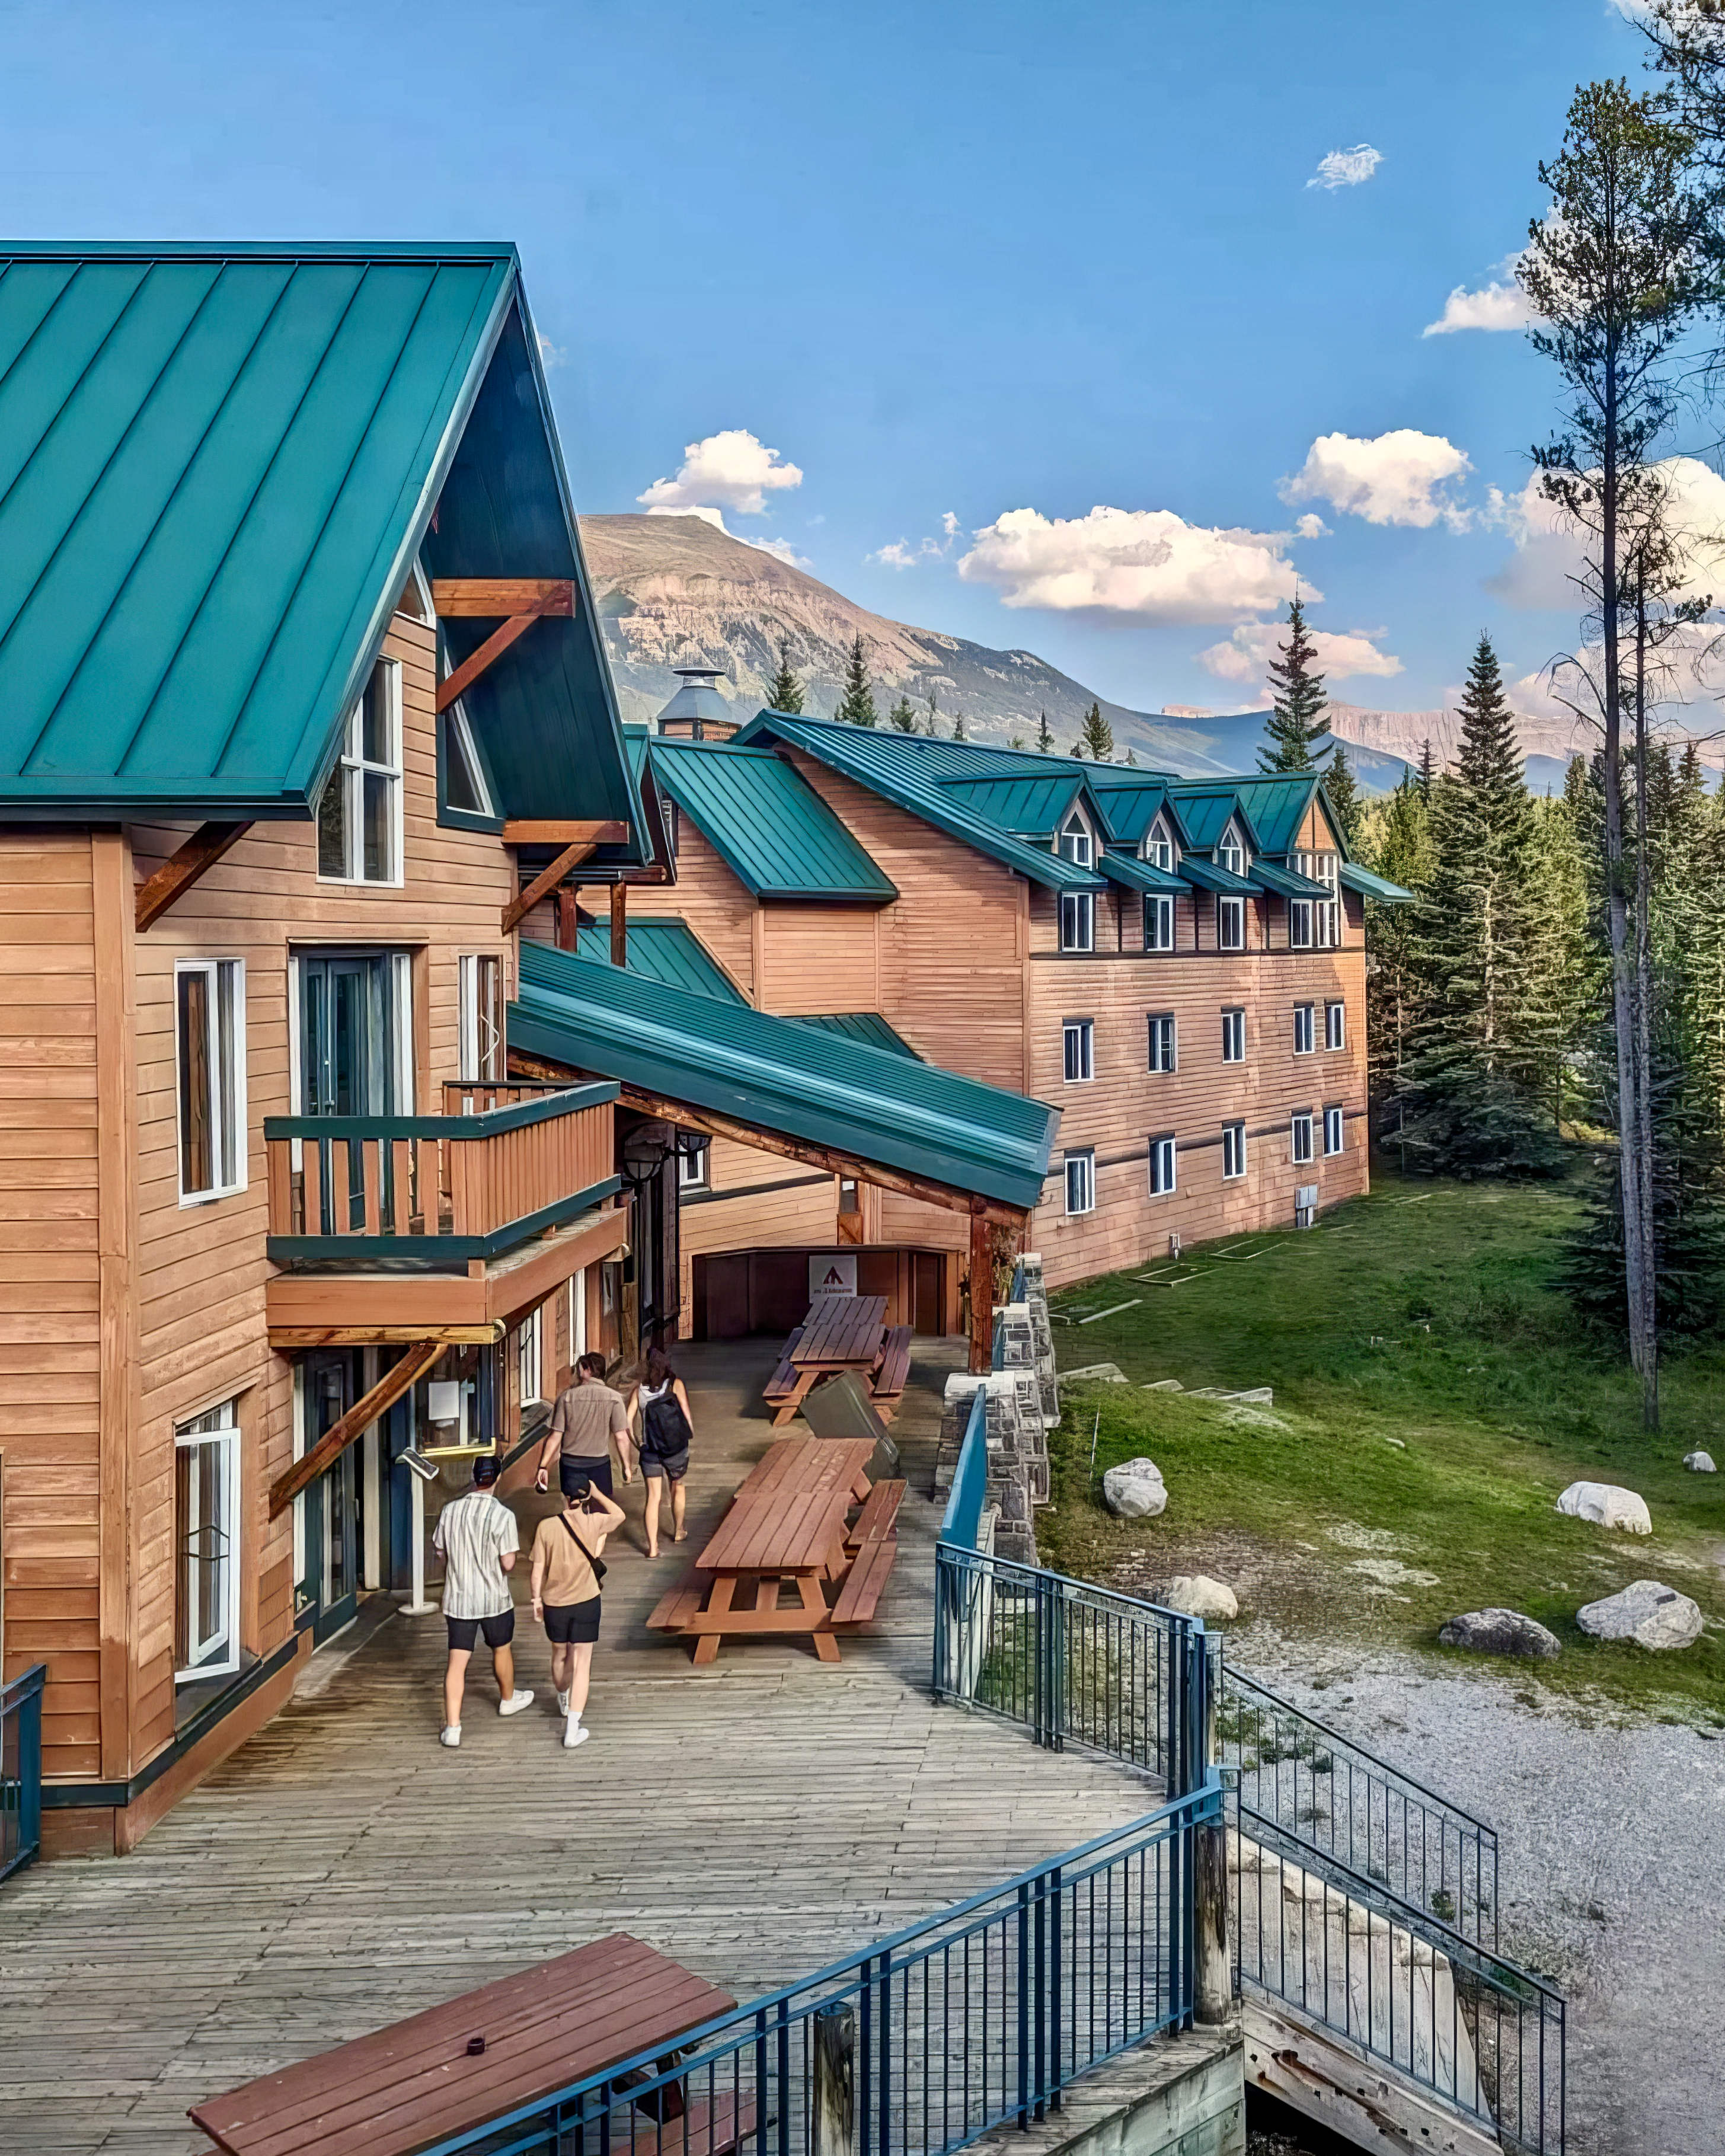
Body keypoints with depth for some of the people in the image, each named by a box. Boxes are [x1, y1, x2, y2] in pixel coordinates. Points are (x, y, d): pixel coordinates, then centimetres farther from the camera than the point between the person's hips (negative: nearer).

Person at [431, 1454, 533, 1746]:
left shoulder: (450, 1511, -6)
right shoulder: (503, 1516, -18)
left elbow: (441, 1552, 6)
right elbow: (508, 1563, -16)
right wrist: (515, 1550, 6)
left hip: (458, 1599, 2)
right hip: (494, 1599, -2)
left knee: (457, 1662, 3)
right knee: (502, 1649, 21)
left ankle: (452, 1726, -1)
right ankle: (508, 1700, 42)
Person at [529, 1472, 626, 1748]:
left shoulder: (547, 1526, -12)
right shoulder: (594, 1523, -12)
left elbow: (538, 1569, -7)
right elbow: (619, 1515, 10)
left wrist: (537, 1598, 7)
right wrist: (597, 1493, 13)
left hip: (554, 1603, 2)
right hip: (586, 1601, -1)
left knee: (560, 1656, 23)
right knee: (581, 1663, 3)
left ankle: (564, 1702, 50)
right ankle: (572, 1730, -3)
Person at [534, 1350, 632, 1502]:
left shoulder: (567, 1397, -5)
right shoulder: (613, 1398, -6)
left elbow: (555, 1437, -5)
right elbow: (621, 1437, -7)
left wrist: (543, 1467, 1)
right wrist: (626, 1466, 4)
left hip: (571, 1462, 0)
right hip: (600, 1463, 0)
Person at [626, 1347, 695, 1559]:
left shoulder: (638, 1390, -2)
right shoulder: (675, 1384, -8)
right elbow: (687, 1414, -12)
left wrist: (636, 1443, 8)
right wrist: (691, 1434, 4)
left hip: (649, 1450, 0)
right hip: (676, 1448, 0)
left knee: (653, 1498, 5)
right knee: (677, 1488, 24)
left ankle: (652, 1547, -2)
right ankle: (678, 1531, 40)